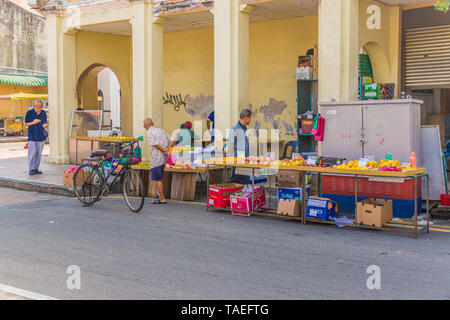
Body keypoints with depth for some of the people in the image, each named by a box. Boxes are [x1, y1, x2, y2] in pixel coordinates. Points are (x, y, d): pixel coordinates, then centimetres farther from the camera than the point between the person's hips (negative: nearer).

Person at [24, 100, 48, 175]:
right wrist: (33, 122, -16)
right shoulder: (29, 113, -2)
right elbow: (25, 124, 1)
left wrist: (45, 125, -10)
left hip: (41, 136, 4)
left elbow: (45, 123, 14)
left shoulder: (43, 113, 8)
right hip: (32, 136, -4)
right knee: (32, 153, -8)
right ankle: (31, 169, -2)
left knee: (39, 153, 4)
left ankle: (36, 169, 11)